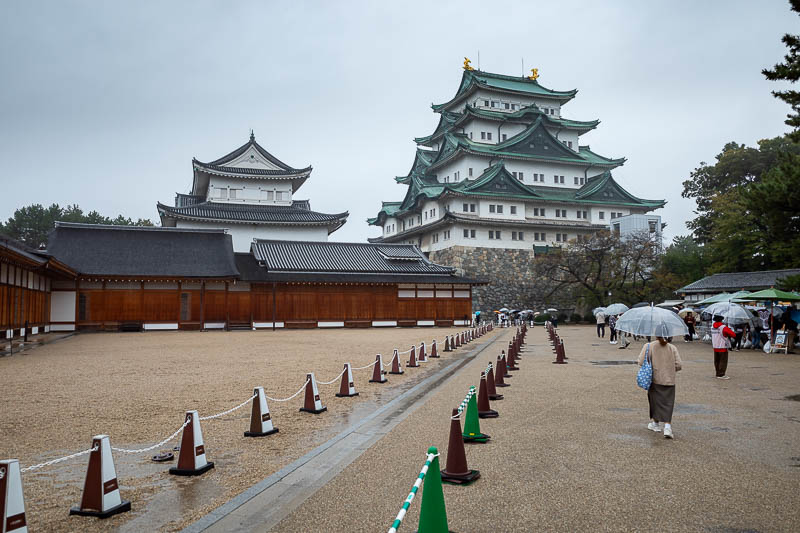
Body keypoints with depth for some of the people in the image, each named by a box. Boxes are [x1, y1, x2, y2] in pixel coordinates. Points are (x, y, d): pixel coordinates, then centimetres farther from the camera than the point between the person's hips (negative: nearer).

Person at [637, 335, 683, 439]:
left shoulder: (648, 346, -5)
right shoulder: (672, 348, 1)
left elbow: (641, 362, -10)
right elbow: (678, 365, -3)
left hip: (655, 380, -1)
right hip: (669, 380, 1)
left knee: (655, 400, 15)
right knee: (668, 403, 4)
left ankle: (655, 423, 27)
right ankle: (667, 426, -10)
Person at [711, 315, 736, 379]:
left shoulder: (712, 327, 3)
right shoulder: (724, 328, -16)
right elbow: (733, 335, -17)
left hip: (715, 347, 6)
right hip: (722, 347, -6)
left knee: (717, 361, 14)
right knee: (723, 362, 1)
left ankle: (718, 373, 22)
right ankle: (721, 375, 0)